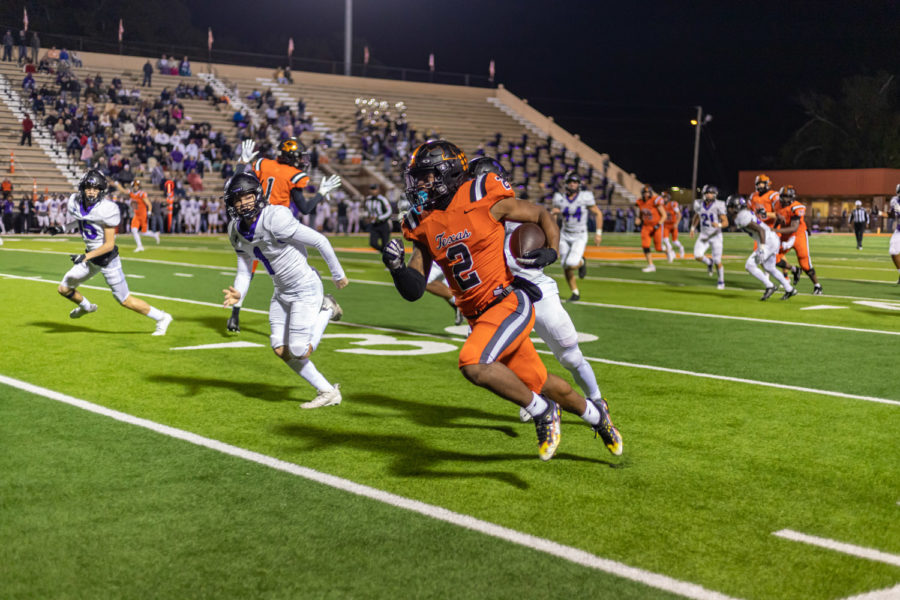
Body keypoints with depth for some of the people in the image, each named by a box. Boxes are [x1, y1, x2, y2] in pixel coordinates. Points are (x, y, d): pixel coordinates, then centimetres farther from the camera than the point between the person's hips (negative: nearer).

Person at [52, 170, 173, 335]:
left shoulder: (106, 209, -26)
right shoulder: (76, 202, -5)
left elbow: (109, 244, -23)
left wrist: (86, 256, -29)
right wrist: (63, 228, 8)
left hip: (107, 258, -7)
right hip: (90, 257, 7)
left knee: (125, 300, -2)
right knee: (64, 289, 12)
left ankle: (161, 318, 14)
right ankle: (86, 306, 44)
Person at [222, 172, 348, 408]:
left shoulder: (275, 219, -27)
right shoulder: (237, 231, -1)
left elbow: (320, 241, -21)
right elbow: (244, 270, 7)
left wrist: (338, 275, -10)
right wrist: (238, 293, -15)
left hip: (305, 289, -8)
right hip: (281, 292, 8)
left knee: (299, 353, -8)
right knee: (281, 351, 7)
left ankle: (326, 310, 16)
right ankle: (328, 392, 20)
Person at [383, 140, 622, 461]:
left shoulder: (483, 199, -11)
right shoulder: (423, 224, 4)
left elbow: (542, 215, 2)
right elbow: (413, 290, 3)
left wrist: (551, 251, -15)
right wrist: (396, 266, -16)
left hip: (510, 303, -6)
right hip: (478, 316, 6)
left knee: (473, 364, -27)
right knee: (538, 383, 16)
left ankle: (542, 411, -6)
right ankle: (595, 414, 43)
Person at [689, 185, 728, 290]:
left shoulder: (718, 206, -17)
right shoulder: (699, 204, -4)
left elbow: (726, 222, -16)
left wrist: (719, 225, -37)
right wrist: (693, 228, 9)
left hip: (716, 236, -3)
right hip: (703, 235, 3)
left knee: (717, 261, -3)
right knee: (697, 256, -16)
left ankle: (721, 281, 21)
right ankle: (709, 262, 19)